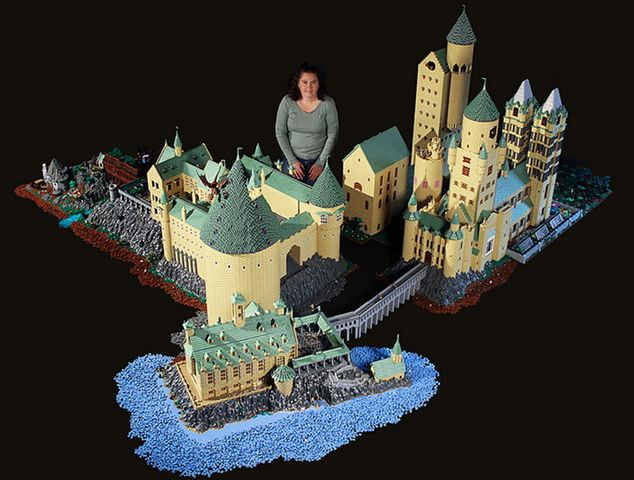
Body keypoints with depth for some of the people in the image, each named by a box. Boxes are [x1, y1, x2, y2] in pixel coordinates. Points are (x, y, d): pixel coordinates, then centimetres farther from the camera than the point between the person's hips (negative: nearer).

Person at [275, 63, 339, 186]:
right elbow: (280, 133, -6)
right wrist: (292, 160, -9)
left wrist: (321, 162, -9)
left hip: (317, 160, -1)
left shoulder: (327, 104, -14)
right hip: (292, 158, 1)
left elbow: (333, 134, -8)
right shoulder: (287, 102, -11)